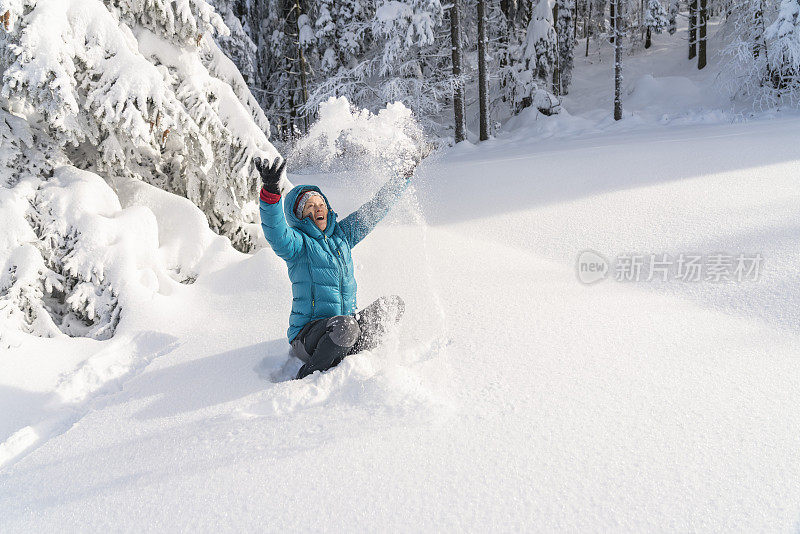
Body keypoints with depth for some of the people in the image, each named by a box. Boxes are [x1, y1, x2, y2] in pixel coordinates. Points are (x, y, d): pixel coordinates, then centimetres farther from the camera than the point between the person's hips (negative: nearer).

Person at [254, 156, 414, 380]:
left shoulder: (341, 235, 11)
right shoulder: (296, 243, -6)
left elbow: (375, 208, 19)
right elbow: (275, 232, -29)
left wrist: (404, 177, 23)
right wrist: (271, 192, -46)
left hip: (343, 328, 7)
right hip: (307, 334, -7)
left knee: (393, 304, 4)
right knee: (345, 326, -36)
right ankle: (308, 377, -11)